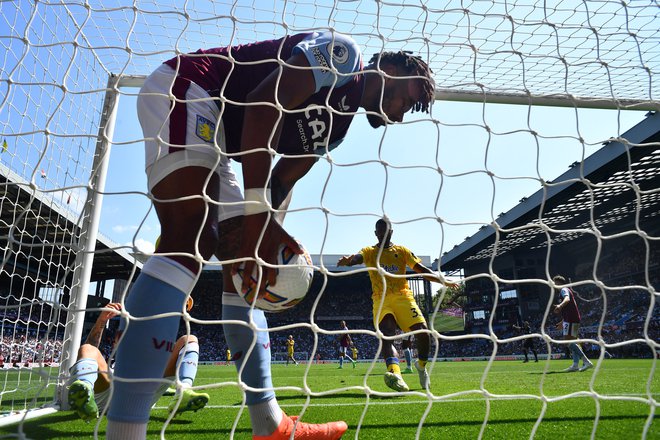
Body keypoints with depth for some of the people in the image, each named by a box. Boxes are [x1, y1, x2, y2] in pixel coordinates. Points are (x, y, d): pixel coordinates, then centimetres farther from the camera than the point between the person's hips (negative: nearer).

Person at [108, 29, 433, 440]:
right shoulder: (341, 53, -8)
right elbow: (264, 104, -23)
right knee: (189, 239, -27)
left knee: (244, 261, 3)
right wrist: (256, 212, -30)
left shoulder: (338, 124, 17)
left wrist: (267, 231, -10)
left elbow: (280, 185, 9)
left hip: (213, 141, 9)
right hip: (182, 88, -9)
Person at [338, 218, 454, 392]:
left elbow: (421, 269, 11)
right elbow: (357, 258, -12)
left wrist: (442, 280, -4)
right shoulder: (369, 251, 11)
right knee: (386, 337, -24)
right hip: (381, 301, -1)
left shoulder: (402, 251, 15)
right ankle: (396, 375, -42)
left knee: (423, 333, -13)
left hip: (403, 297, 1)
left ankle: (421, 365, 16)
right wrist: (348, 260, -38)